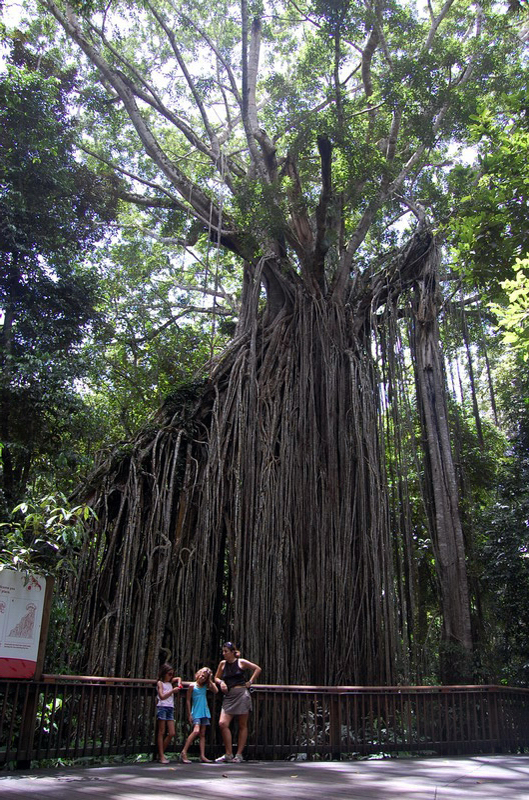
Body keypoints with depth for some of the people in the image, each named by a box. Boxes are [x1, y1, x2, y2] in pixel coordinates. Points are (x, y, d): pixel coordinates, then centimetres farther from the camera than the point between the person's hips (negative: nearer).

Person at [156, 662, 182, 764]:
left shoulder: (170, 682, 17)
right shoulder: (160, 683, 0)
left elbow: (179, 678, 35)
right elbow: (162, 696, -11)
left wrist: (179, 684, 15)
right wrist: (173, 691, -16)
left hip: (170, 708, 6)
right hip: (162, 707, -6)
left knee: (171, 733, 0)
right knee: (161, 732, -3)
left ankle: (161, 753, 12)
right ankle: (161, 756, 0)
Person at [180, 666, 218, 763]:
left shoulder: (205, 686, 11)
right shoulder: (192, 686, -2)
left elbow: (216, 691, -3)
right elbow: (188, 700, 0)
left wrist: (210, 681, -1)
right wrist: (189, 714, -4)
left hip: (205, 712, 5)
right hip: (196, 712, -5)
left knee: (203, 734, 4)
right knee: (196, 731, -21)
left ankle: (202, 756, 4)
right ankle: (184, 753, -17)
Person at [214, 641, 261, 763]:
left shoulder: (241, 662, -1)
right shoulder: (222, 664, 8)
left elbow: (258, 669, 6)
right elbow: (216, 677, 19)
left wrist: (250, 682, 1)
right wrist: (221, 682, -2)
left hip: (241, 694, -3)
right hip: (229, 696, 4)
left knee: (242, 726, 2)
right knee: (222, 724, -10)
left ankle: (239, 754, 11)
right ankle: (228, 754, 0)